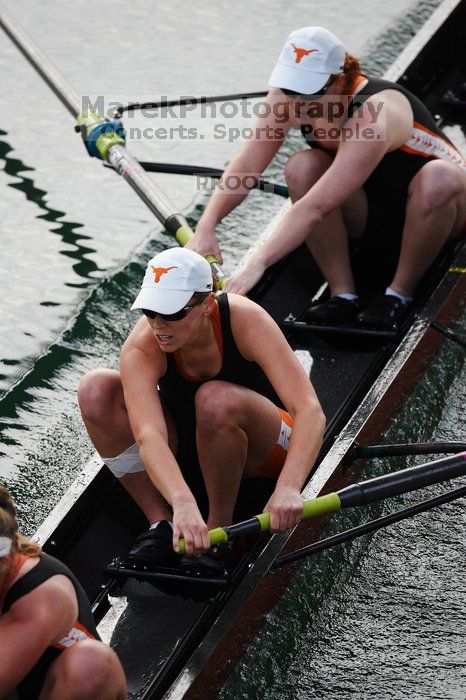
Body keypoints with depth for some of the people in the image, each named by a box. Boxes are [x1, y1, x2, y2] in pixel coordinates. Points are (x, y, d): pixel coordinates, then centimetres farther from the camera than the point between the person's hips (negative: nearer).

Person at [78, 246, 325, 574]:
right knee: (96, 390, -23)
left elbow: (311, 412, -40)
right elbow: (148, 436, -43)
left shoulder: (245, 319, -31)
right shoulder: (141, 348, -27)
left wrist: (288, 488, -57)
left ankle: (220, 527, -16)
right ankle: (162, 523, -15)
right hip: (184, 447, 3)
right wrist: (183, 503, -61)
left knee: (216, 399, -38)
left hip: (262, 449, -3)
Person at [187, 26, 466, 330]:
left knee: (440, 178, -40)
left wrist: (257, 265, -51)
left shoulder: (372, 118, -38)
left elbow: (314, 208, -45)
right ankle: (343, 295, -17)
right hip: (370, 206, 5)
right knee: (302, 167, -25)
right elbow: (245, 166, -20)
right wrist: (206, 226, -35)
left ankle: (400, 292, -17)